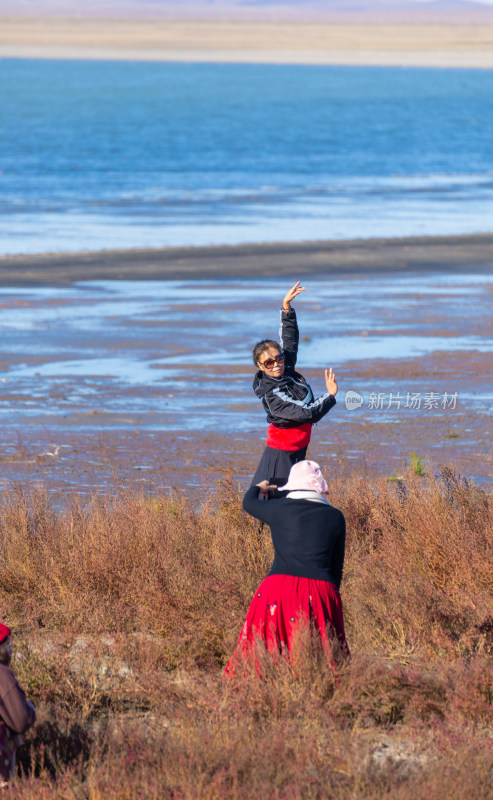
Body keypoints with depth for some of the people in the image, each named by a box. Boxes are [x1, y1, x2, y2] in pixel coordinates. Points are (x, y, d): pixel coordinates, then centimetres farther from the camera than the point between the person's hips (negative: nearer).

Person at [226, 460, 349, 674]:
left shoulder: (281, 509, 6)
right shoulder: (335, 517, 10)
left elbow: (249, 503, 28)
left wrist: (258, 488, 49)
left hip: (278, 587, -1)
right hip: (321, 589, 1)